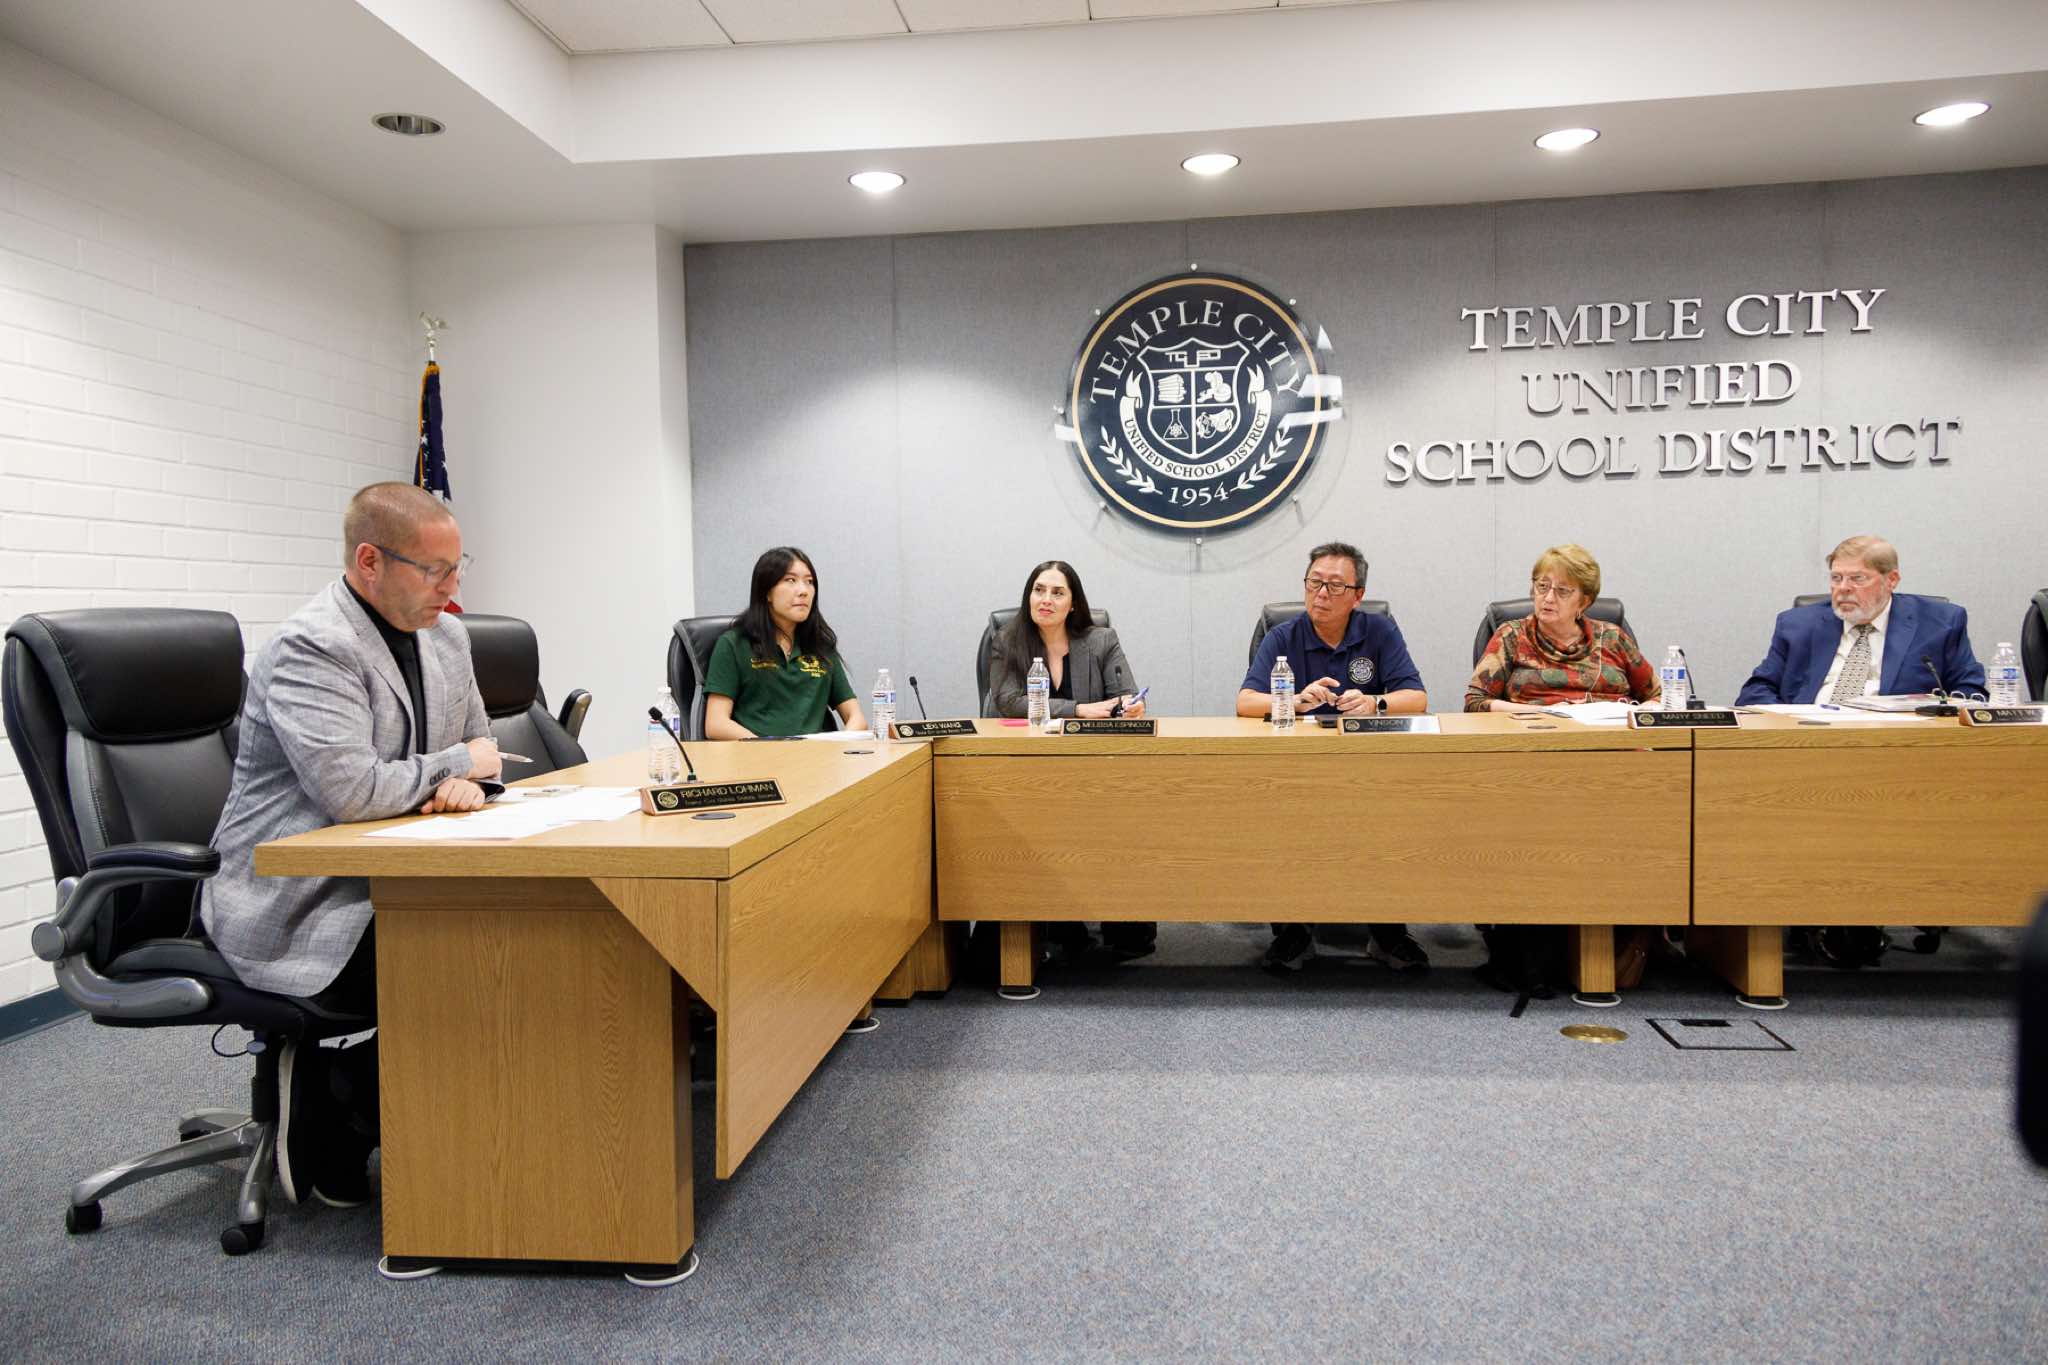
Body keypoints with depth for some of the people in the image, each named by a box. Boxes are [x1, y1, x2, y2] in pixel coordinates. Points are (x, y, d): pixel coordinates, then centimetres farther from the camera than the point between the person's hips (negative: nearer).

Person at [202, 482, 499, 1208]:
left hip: (385, 883, 8)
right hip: (293, 909, -8)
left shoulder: (444, 638, 9)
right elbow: (350, 790, -29)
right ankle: (326, 1119, 1)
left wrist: (465, 785, -6)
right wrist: (454, 765, -12)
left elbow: (479, 748, 19)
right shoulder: (309, 648, -17)